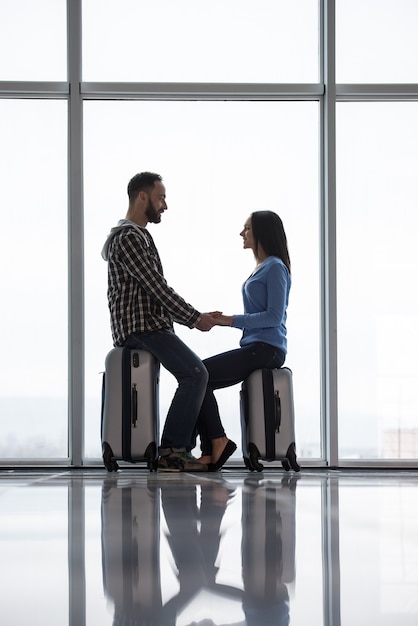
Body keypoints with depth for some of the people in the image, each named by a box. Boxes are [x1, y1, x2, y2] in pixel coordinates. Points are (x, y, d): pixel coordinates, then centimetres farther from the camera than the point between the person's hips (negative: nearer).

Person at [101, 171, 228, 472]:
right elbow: (157, 288, -17)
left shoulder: (138, 236, 23)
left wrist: (193, 317, 14)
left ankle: (185, 447, 7)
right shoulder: (129, 238, -12)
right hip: (140, 328, -11)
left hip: (151, 326, 11)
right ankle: (171, 451, -19)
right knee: (195, 373, -21)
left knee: (198, 372, 12)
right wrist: (195, 317, -12)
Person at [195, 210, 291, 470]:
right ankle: (210, 452, -8)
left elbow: (274, 316, -17)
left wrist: (232, 320, -16)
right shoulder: (261, 268, 21)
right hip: (254, 348, 10)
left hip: (266, 349, -10)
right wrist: (223, 320, 8)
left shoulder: (275, 268, -9)